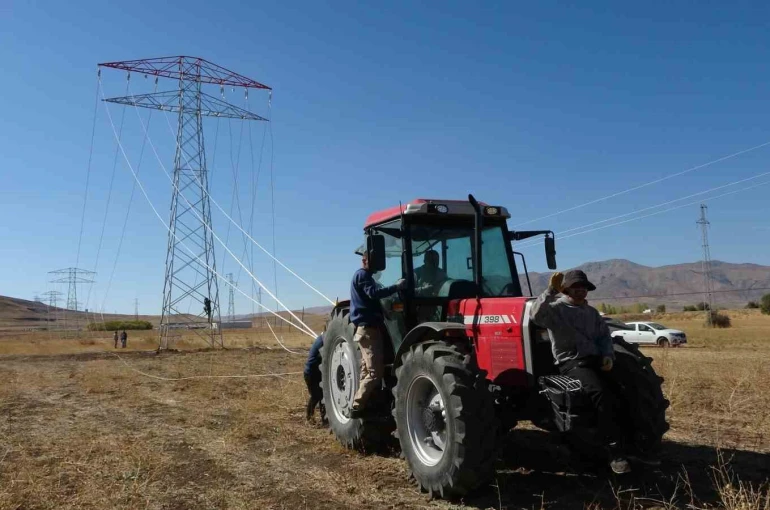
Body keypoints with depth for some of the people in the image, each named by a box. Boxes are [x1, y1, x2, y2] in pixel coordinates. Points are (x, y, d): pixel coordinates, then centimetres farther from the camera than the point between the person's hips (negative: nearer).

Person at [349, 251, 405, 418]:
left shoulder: (366, 276, 23)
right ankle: (356, 408, -9)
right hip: (367, 328, -10)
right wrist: (396, 287, -27)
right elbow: (374, 293, -25)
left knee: (368, 370, 10)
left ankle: (363, 407, 12)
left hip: (369, 328, 10)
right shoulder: (362, 275, -9)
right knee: (375, 372, -12)